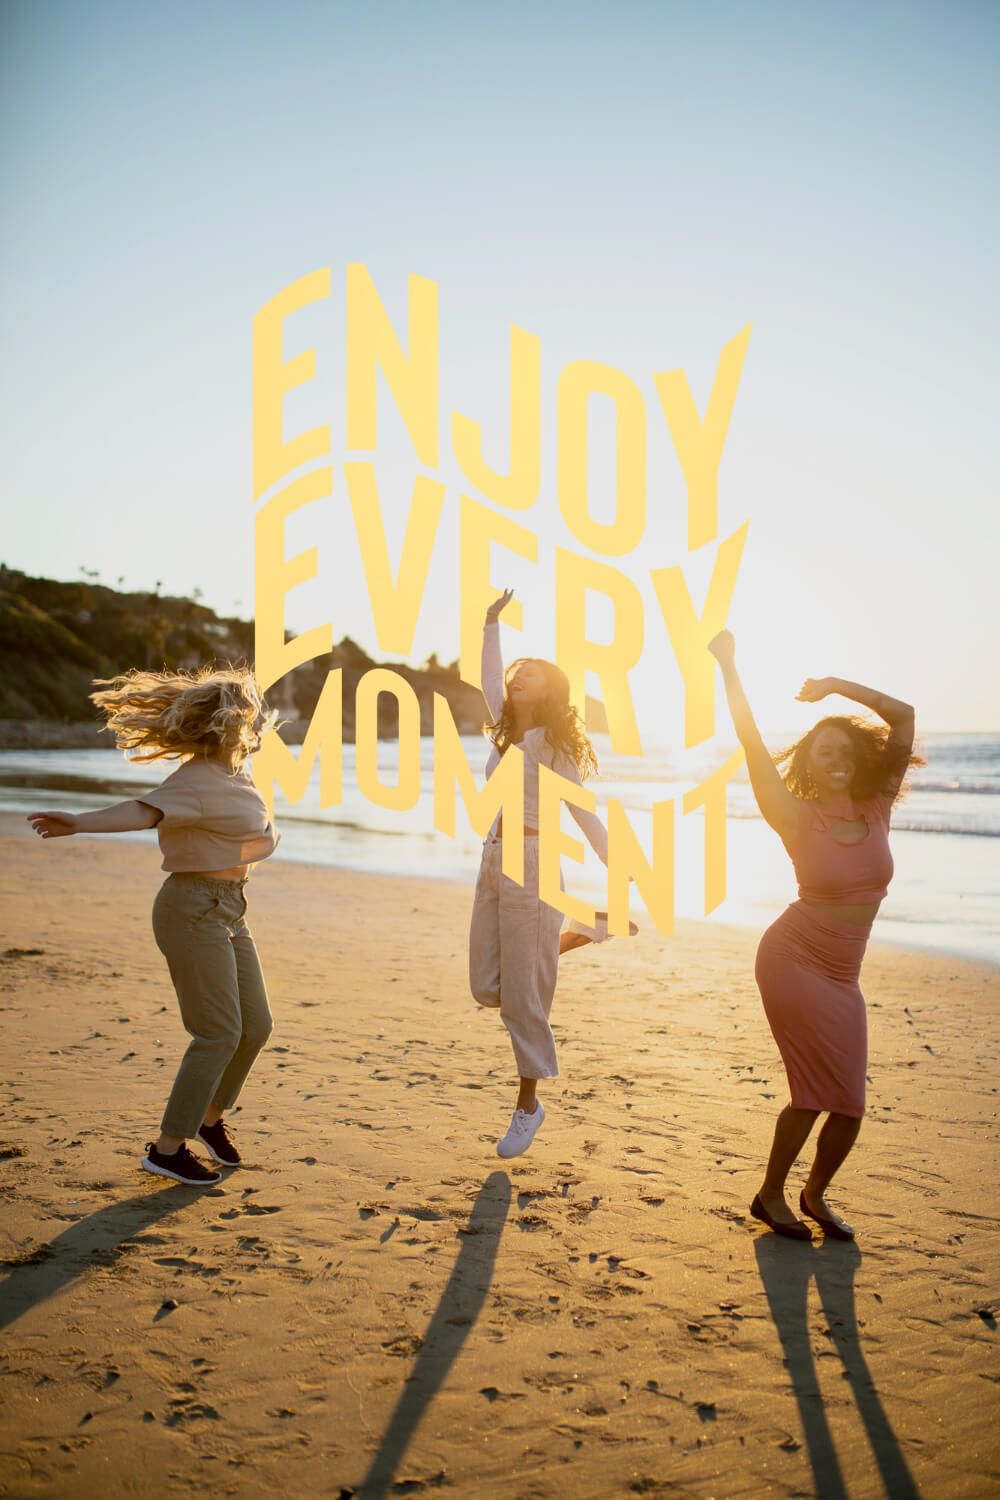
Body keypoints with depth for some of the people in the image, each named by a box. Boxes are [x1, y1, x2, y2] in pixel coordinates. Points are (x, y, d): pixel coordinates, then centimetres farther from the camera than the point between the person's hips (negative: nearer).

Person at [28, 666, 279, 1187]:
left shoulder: (236, 773, 10)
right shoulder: (195, 782, -19)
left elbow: (268, 836, 20)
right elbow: (144, 810, -36)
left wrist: (259, 843, -1)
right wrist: (79, 822, -51)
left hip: (228, 909, 9)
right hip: (194, 908, -9)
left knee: (255, 1025, 13)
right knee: (219, 1033, -7)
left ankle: (211, 1116, 33)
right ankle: (167, 1148, 4)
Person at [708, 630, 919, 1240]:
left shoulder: (876, 808, 0)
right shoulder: (800, 819, -10)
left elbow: (904, 716, -2)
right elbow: (753, 743, -15)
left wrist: (836, 684, -3)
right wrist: (729, 666, -14)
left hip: (842, 976, 5)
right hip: (793, 959, -5)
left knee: (845, 1101, 5)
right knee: (820, 1093, -5)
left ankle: (814, 1195, 31)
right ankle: (771, 1196, 16)